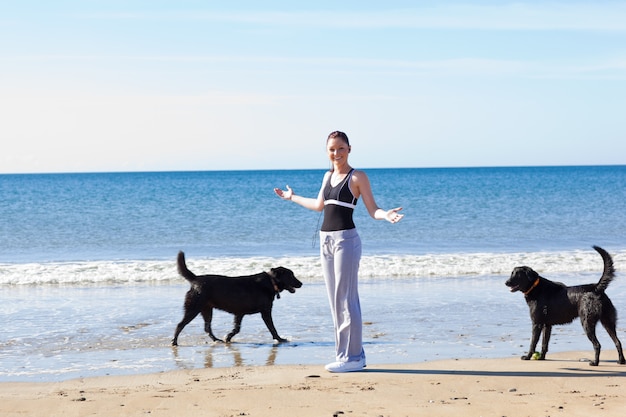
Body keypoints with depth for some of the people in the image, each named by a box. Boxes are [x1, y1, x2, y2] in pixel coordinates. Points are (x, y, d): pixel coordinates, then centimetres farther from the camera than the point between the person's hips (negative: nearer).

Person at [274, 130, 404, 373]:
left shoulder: (357, 177, -4)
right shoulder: (328, 176, 15)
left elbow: (373, 210, -7)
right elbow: (319, 205, 30)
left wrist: (386, 215, -28)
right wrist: (292, 197, 42)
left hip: (346, 239, -7)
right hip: (326, 240, 7)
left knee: (346, 299, -7)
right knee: (335, 300, 8)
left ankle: (352, 357, -3)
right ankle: (349, 354, 15)